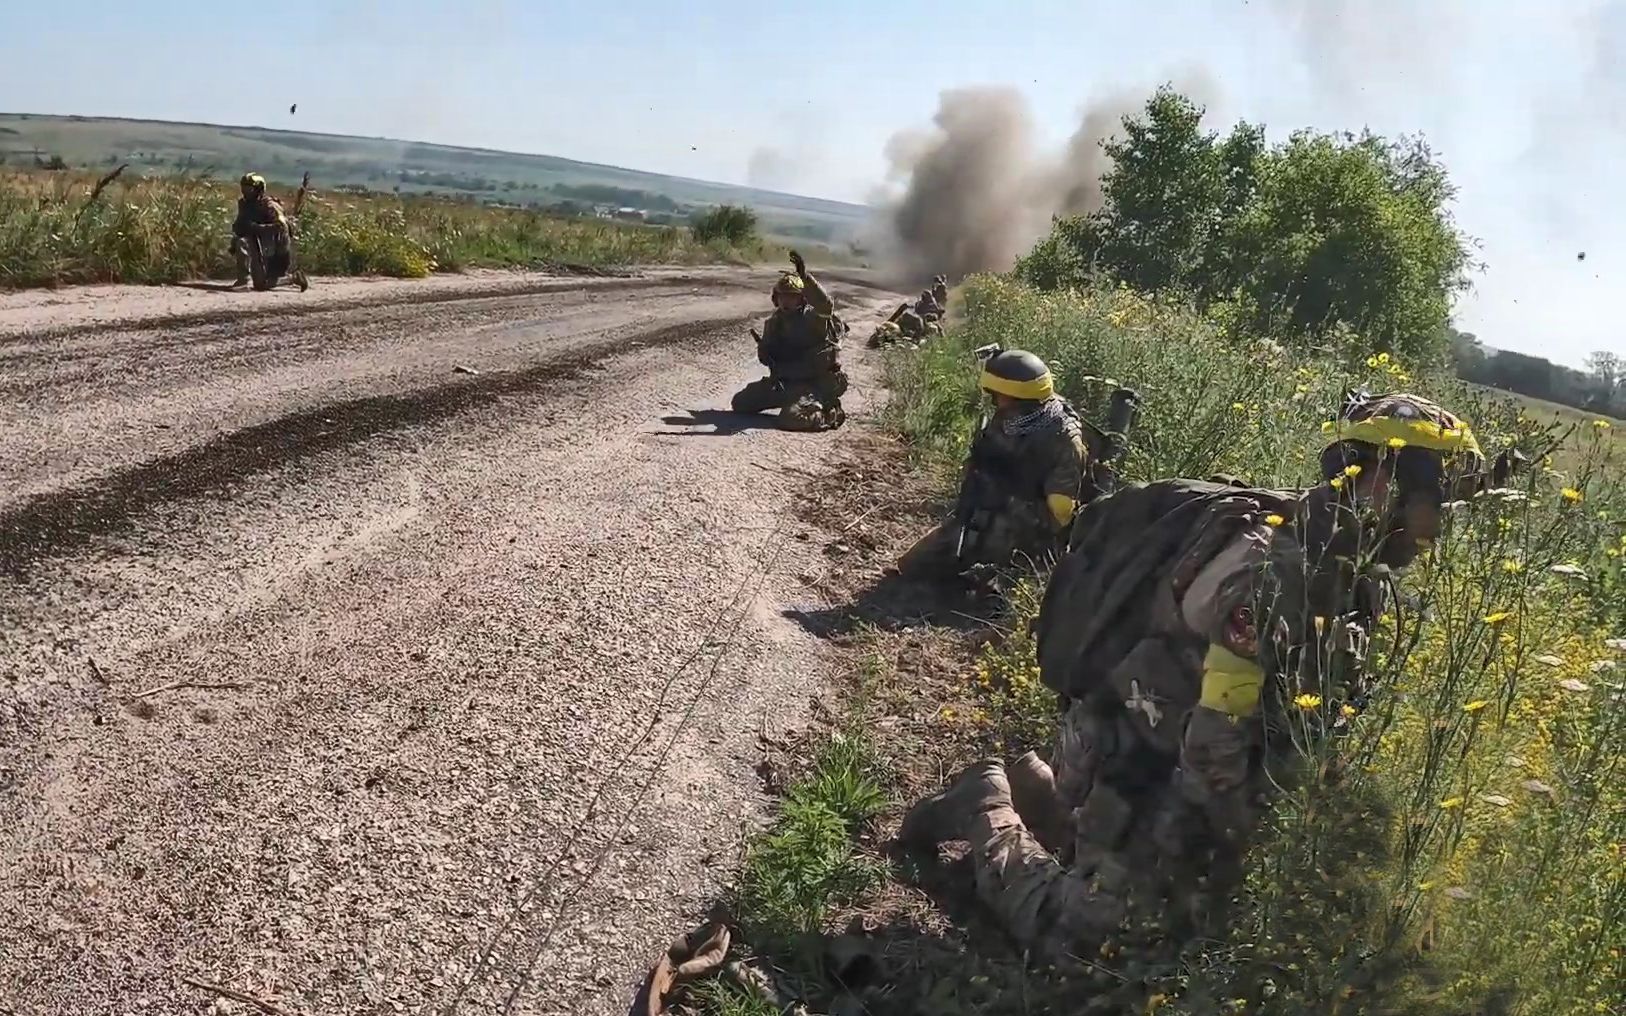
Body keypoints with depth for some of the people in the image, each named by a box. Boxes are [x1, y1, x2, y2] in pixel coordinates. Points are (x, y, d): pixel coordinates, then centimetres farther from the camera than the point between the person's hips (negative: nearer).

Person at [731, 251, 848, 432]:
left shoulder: (814, 318, -12)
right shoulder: (774, 321, 7)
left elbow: (826, 305, -37)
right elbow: (766, 356, 13)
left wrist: (806, 278, -50)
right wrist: (764, 351, -12)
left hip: (815, 383, -7)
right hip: (785, 382, 7)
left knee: (791, 418, -32)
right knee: (740, 403, 4)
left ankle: (832, 414, -3)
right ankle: (792, 399, 18)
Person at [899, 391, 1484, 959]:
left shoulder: (1340, 568, 2)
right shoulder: (1270, 570, -29)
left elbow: (1298, 708, 12)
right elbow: (1214, 737, -29)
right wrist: (1225, 854, -18)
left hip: (1173, 759, 9)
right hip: (1134, 762, -9)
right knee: (1069, 936, -3)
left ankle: (1038, 787, 30)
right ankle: (987, 804, 17)